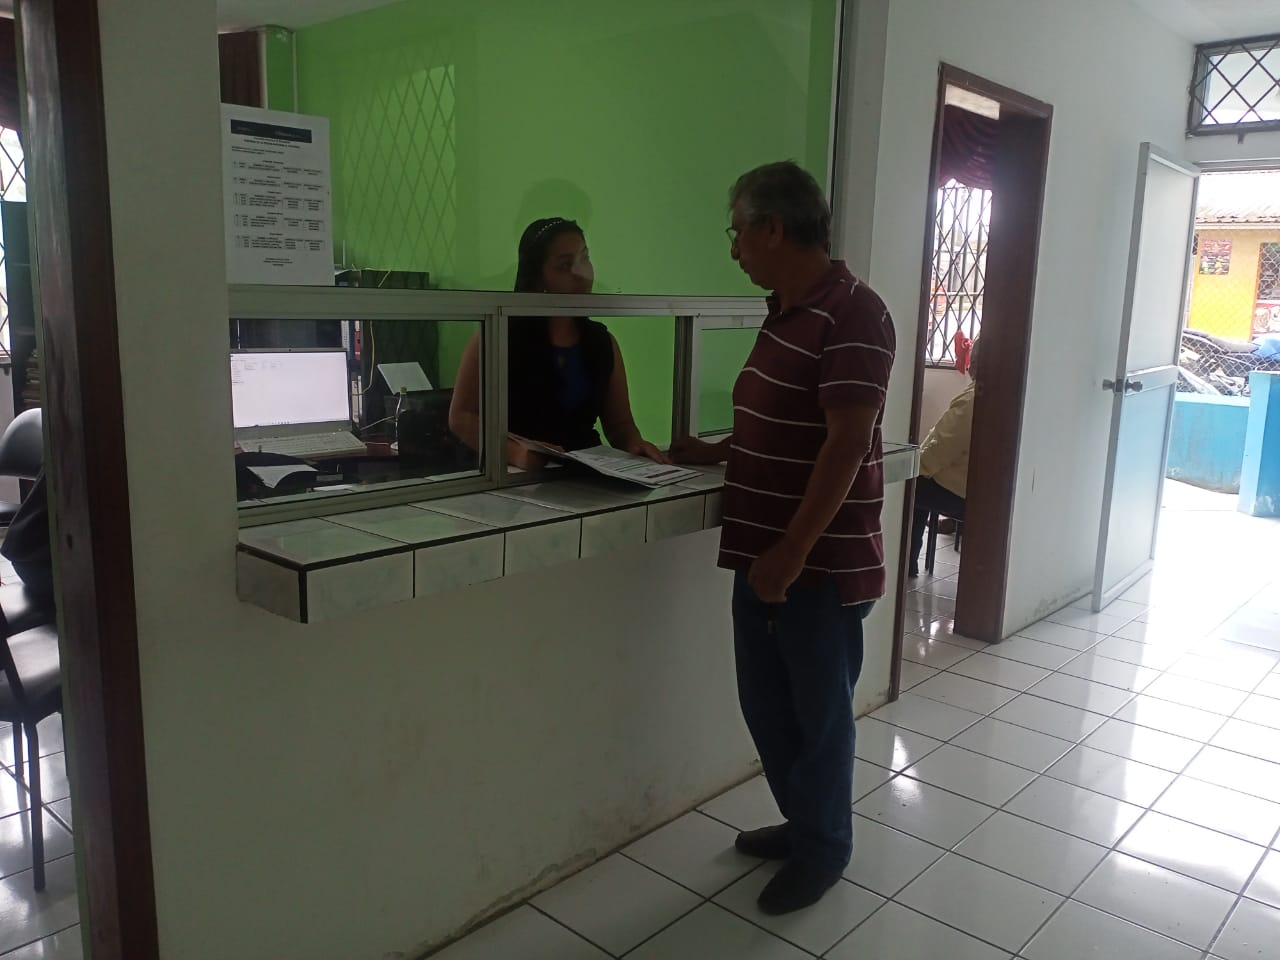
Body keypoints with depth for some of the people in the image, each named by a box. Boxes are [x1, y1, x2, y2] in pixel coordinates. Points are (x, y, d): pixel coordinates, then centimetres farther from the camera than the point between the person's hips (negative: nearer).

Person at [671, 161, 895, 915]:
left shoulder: (853, 314, -17)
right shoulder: (784, 310, 12)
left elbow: (847, 444, -22)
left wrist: (794, 551, -23)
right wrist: (713, 453, 20)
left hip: (823, 563, -8)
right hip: (765, 554, 9)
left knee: (819, 713, 9)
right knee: (766, 705, 18)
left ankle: (824, 850, 30)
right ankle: (802, 823, 39)